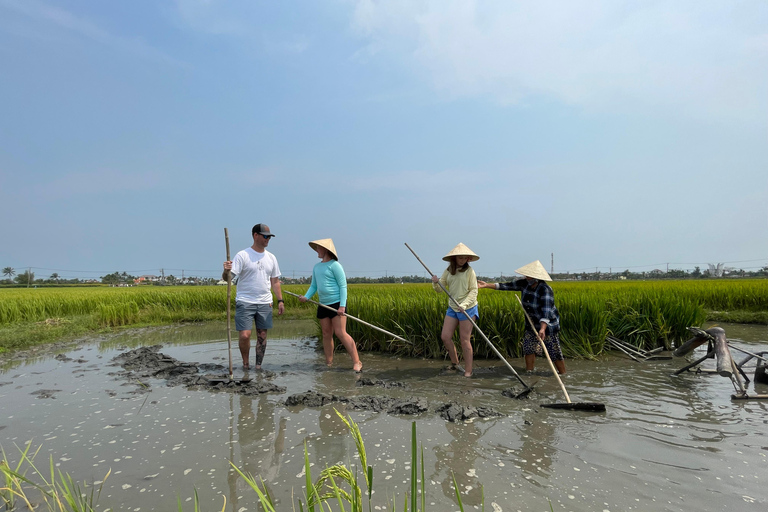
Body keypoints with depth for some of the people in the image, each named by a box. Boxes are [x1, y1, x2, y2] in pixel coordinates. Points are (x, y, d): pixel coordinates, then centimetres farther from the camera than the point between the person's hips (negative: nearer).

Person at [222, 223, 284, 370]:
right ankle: (245, 363, 14)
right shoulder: (243, 255, -5)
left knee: (262, 336, 7)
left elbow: (275, 281, 17)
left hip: (265, 303, 5)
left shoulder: (271, 257, 11)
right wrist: (226, 271, -34)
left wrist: (280, 300, 10)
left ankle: (258, 365, 20)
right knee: (244, 336, -10)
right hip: (245, 302, -5)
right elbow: (227, 278, -11)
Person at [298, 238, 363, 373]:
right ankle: (328, 363, 19)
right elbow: (314, 286, 15)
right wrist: (306, 297, -5)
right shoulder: (316, 267, 16)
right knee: (326, 335, 10)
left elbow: (343, 286, -11)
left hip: (337, 303, -8)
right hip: (323, 305, 8)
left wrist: (342, 306, -19)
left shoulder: (334, 265, -7)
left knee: (340, 333, -13)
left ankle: (357, 362, -9)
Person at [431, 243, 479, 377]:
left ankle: (468, 370, 10)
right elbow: (439, 289, 6)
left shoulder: (469, 271, -7)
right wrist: (435, 283, -17)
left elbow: (473, 290, -9)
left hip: (467, 308, -5)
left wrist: (464, 304, -22)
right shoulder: (448, 271, 6)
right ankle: (455, 362, 22)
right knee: (445, 336, 1)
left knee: (465, 340, -1)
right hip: (452, 308, 5)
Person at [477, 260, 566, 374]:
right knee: (528, 348, 7)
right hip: (532, 323, 7)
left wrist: (542, 329, -49)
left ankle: (563, 374, 16)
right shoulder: (524, 283, -7)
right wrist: (487, 285, -7)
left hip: (547, 324, -7)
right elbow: (507, 286, -2)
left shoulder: (545, 290, -28)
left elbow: (546, 311, -37)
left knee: (554, 352, -1)